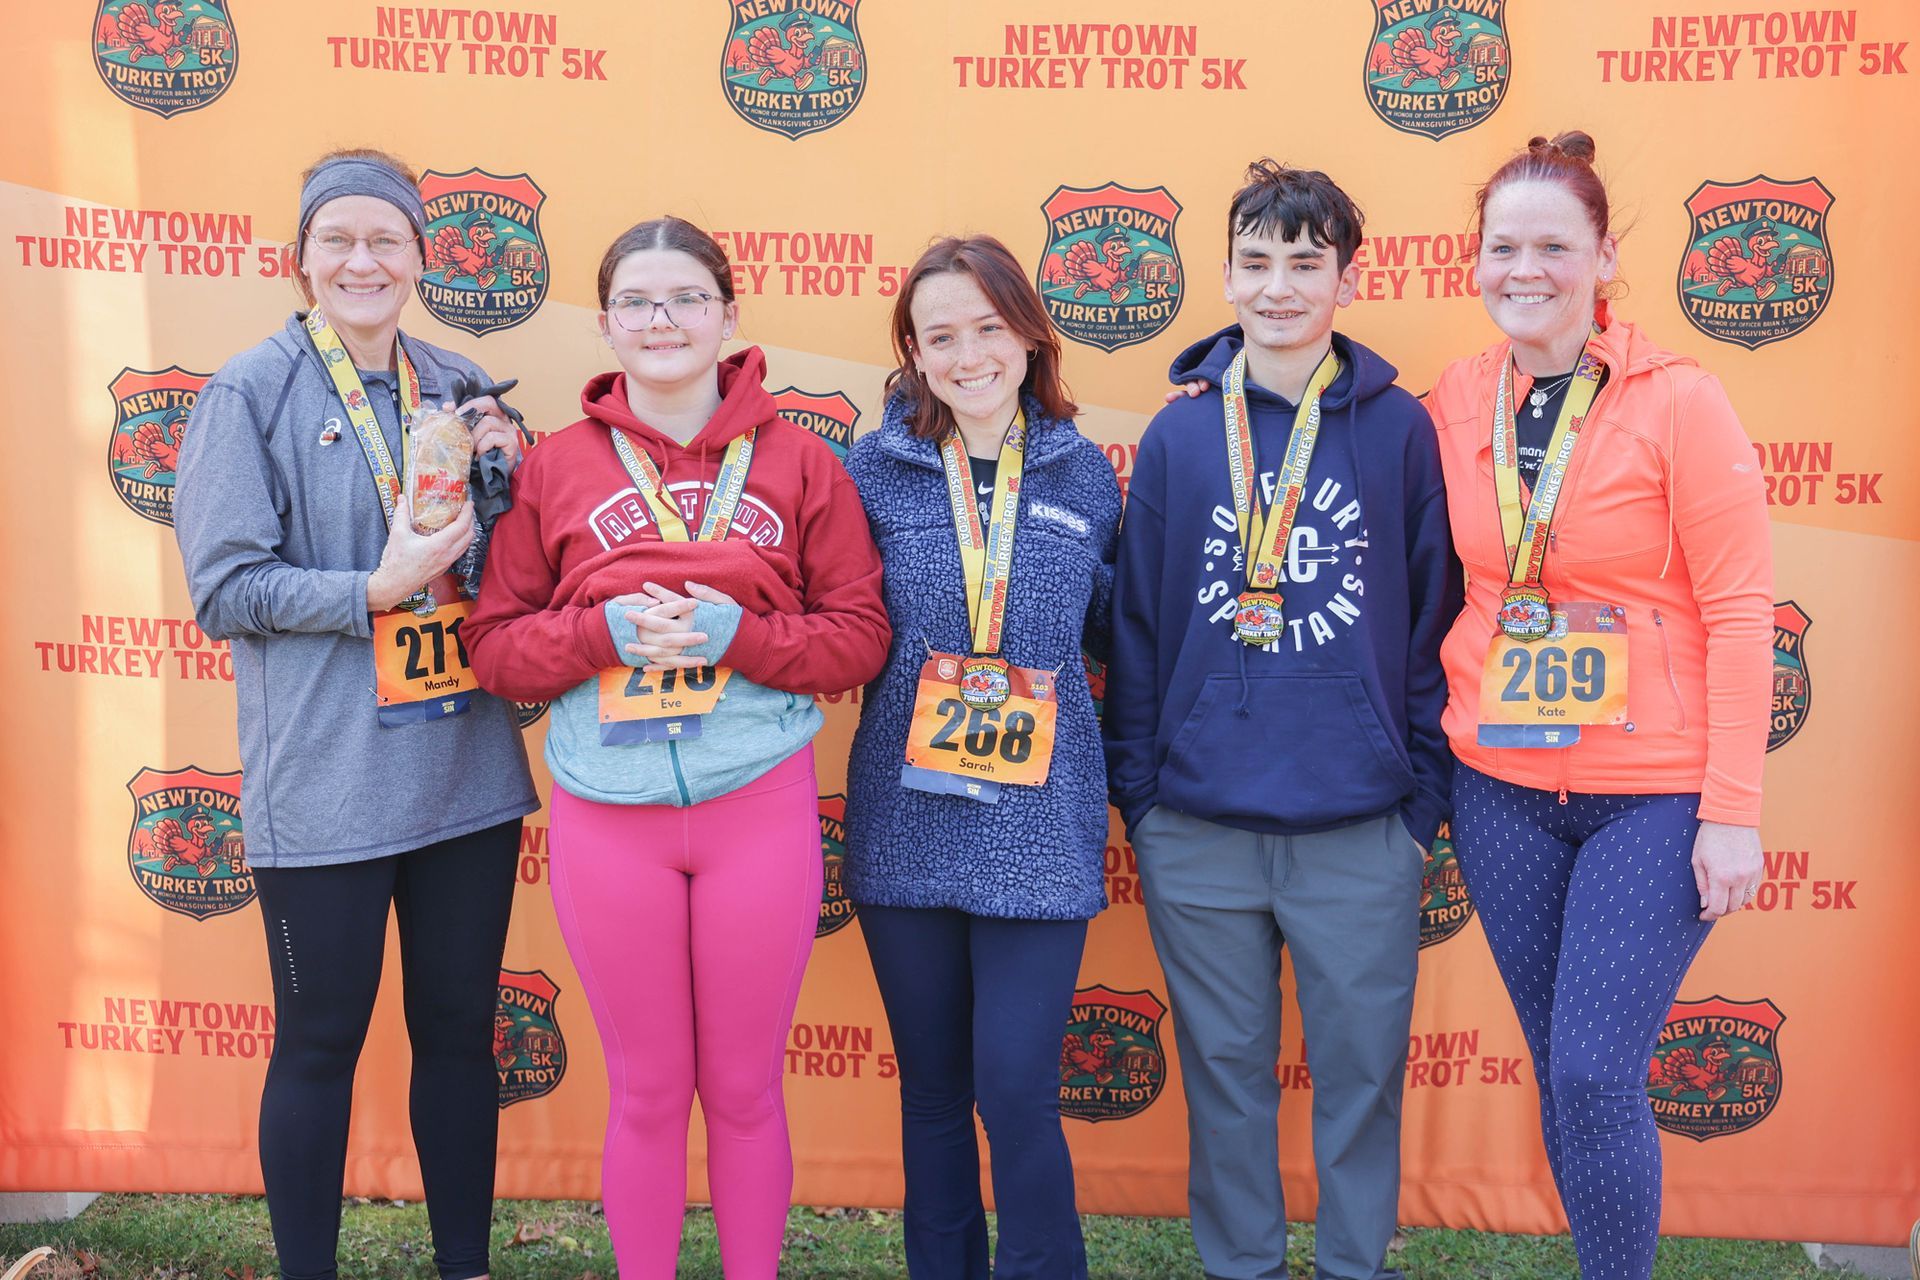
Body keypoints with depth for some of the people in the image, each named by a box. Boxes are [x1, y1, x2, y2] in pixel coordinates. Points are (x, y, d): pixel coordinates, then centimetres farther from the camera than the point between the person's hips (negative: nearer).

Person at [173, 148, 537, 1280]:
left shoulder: (461, 390, 9)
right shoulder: (252, 395, -4)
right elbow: (224, 587, -9)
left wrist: (506, 478, -3)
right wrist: (377, 589, -20)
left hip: (468, 773, 5)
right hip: (326, 787, -4)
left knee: (460, 1028, 14)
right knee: (319, 1043, 7)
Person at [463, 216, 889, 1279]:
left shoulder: (800, 462, 3)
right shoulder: (554, 467, 4)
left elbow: (860, 634, 1)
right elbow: (494, 643, 3)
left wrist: (738, 633, -14)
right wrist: (608, 631, -14)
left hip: (760, 804, 0)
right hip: (609, 815, 0)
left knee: (745, 1087, 12)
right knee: (647, 1091, 13)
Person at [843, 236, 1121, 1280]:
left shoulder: (1086, 474, 4)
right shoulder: (874, 469, 1)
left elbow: (1113, 635, 11)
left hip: (1039, 831, 0)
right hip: (906, 826, 1)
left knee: (1017, 1089, -4)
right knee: (932, 1089, 13)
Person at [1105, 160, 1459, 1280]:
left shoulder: (1400, 429, 0)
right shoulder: (1180, 434, 2)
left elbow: (1437, 621, 3)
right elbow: (1135, 627, 6)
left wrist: (1428, 794, 0)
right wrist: (1136, 792, 3)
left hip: (1362, 830, -1)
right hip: (1199, 828, 1)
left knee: (1361, 1067, 10)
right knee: (1225, 1068, 14)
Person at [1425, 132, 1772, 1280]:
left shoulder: (1679, 401, -9)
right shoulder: (1456, 399, 3)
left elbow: (1740, 611, -10)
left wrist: (1733, 807, -12)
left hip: (1654, 796, -4)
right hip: (1503, 787, 4)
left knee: (1596, 1076, -7)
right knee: (1561, 1071, 13)